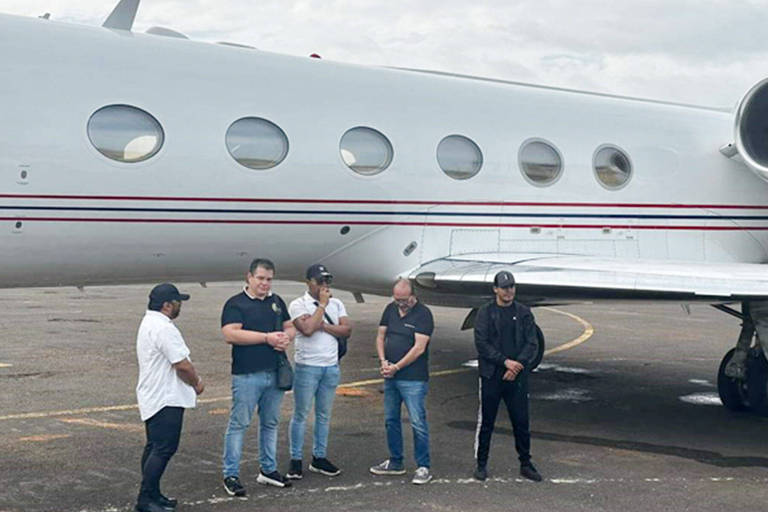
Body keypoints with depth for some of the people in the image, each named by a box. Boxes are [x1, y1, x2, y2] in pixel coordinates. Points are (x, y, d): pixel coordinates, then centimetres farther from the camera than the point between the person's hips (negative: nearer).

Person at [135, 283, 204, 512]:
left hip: (153, 397, 11)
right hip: (166, 399, -11)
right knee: (164, 449, -8)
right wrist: (197, 383, -4)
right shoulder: (164, 329, -21)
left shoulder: (149, 323, 15)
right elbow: (182, 365, -21)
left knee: (154, 448, 15)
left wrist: (193, 378, 9)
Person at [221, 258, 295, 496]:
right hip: (247, 375, -6)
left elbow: (290, 327, 21)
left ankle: (268, 470, 25)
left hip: (274, 373, 6)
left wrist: (286, 338, -5)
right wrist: (267, 338, -19)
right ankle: (230, 475, 4)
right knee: (239, 424, -3)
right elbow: (230, 334, -18)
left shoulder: (277, 301, 14)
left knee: (270, 423, 14)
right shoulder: (235, 304, -6)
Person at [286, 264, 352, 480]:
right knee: (301, 415, 0)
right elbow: (307, 329, -21)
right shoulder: (298, 305, -5)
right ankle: (295, 460, 7)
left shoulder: (336, 304, 10)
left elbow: (346, 330, -2)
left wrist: (322, 325, -13)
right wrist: (322, 305, -13)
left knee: (324, 415, 11)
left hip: (331, 367, 5)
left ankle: (319, 458, 20)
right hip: (307, 367, -5)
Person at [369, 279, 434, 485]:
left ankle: (423, 467, 1)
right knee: (391, 420, 14)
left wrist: (396, 367, -14)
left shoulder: (423, 314, -10)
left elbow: (419, 348, -16)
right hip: (390, 377, 7)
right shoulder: (390, 309, 10)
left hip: (413, 379, -7)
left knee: (418, 423, -7)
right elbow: (380, 336, 13)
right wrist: (383, 361, -4)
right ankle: (395, 462, 27)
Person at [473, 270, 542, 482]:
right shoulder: (486, 312, 0)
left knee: (521, 421, 5)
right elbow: (482, 344, -8)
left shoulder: (524, 313, 7)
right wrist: (505, 361, -16)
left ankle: (525, 463, 17)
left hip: (517, 377, 2)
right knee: (486, 421, 5)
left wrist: (517, 365, -12)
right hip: (491, 376, -2)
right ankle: (481, 464, 16)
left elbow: (532, 344, 2)